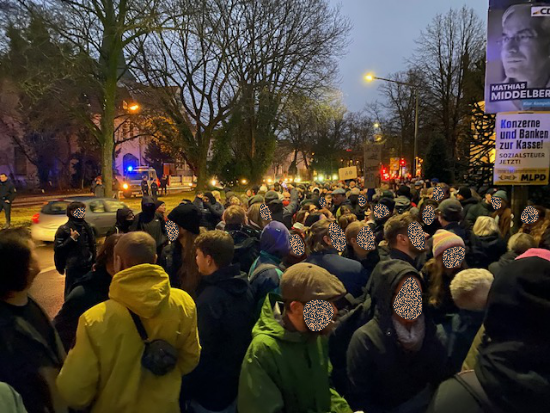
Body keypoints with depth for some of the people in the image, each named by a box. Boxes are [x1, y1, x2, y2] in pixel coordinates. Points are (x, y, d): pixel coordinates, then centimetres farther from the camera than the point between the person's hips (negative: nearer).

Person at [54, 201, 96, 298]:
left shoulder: (87, 227, 10)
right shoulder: (64, 229, -5)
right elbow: (58, 249, -12)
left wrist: (93, 262, 14)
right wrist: (71, 239, -20)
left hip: (87, 267, 5)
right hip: (73, 268, -5)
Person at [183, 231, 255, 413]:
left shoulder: (210, 299, -30)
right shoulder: (244, 286, -3)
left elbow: (202, 351, -24)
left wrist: (187, 387, -11)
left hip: (212, 389, -7)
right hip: (238, 379, 7)